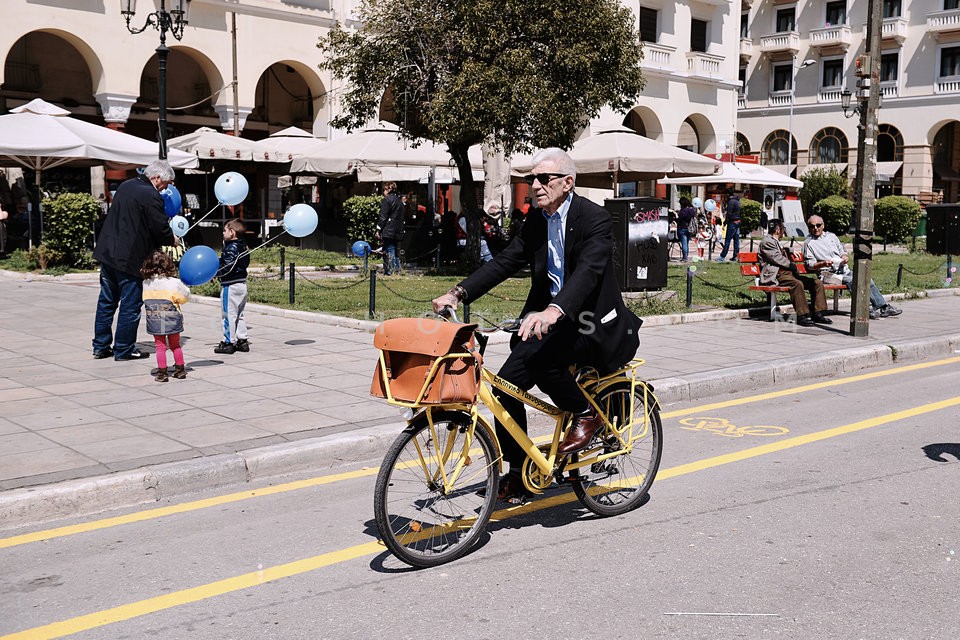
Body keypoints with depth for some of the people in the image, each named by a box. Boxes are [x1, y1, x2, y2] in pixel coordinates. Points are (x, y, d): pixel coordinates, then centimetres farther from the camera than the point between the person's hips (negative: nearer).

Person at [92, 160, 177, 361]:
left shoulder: (126, 186, 12)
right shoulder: (151, 196, -16)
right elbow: (161, 229, -15)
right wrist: (172, 240, 7)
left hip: (108, 252, 9)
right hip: (129, 259, -9)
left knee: (107, 301, 16)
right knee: (130, 304, 3)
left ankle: (101, 346, 22)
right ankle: (124, 349, 9)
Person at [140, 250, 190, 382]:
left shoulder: (145, 284, -3)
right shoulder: (174, 282, -10)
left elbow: (146, 300, 6)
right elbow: (185, 297, 0)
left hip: (154, 321, 1)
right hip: (172, 320, -1)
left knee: (160, 346, 8)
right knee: (175, 345, 15)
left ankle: (162, 373, 6)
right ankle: (180, 370, 22)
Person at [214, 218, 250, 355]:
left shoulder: (231, 248, -16)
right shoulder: (242, 246, 12)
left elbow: (227, 268, -22)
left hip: (231, 286, -9)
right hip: (242, 283, 9)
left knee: (229, 314, -2)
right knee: (239, 314, 15)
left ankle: (229, 342, 3)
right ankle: (242, 340, 17)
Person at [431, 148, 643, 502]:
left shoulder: (595, 218, -16)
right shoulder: (535, 221, 7)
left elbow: (588, 270, -31)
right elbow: (505, 261, 3)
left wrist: (554, 311, -49)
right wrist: (458, 293, -11)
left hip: (592, 321, -7)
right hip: (550, 319, 7)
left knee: (539, 359, -32)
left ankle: (585, 413, -4)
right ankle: (517, 475, 9)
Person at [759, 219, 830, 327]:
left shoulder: (776, 242, 29)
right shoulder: (767, 241, -2)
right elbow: (777, 258, -13)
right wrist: (792, 265, -4)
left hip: (788, 273, 10)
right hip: (776, 276, -10)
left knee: (817, 283, -6)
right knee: (798, 284, -38)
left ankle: (818, 313, -9)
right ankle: (802, 316, -36)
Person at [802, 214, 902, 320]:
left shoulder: (831, 236, 20)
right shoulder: (808, 243, 3)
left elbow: (842, 251, 24)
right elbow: (810, 265, -4)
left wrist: (845, 257, 0)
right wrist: (823, 263, -21)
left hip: (844, 270, 6)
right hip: (829, 274, -6)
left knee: (868, 279, -13)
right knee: (852, 280, -30)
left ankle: (884, 307, -13)